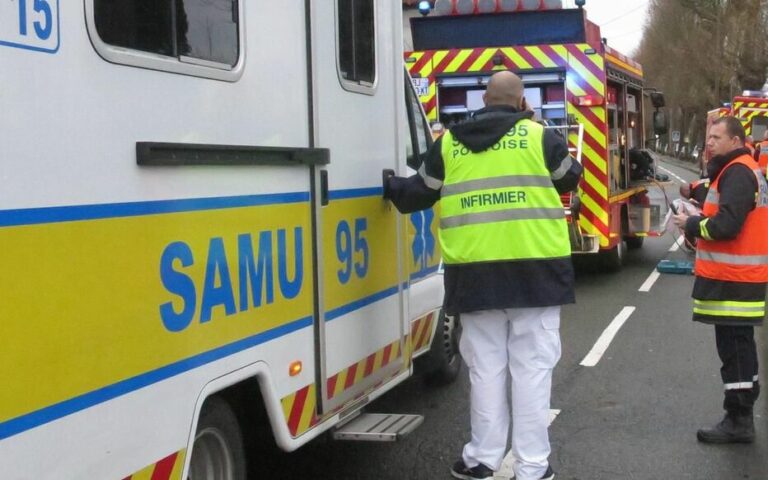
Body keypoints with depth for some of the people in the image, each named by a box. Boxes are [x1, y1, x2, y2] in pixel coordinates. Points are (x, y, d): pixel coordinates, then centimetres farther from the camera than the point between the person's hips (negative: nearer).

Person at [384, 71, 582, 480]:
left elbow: (418, 193, 17)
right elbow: (570, 177, 16)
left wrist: (390, 188, 37)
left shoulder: (448, 144, 7)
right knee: (532, 366, 4)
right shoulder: (540, 137, 1)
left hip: (474, 270, 2)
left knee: (486, 366, 11)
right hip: (534, 267, -2)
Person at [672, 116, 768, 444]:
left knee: (734, 348, -7)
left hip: (733, 281, -11)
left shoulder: (737, 173, -15)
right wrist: (699, 219, 5)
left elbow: (726, 224, -24)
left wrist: (691, 225, -9)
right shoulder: (741, 171, 18)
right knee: (739, 346, 15)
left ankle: (738, 422, -2)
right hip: (738, 277, 11)